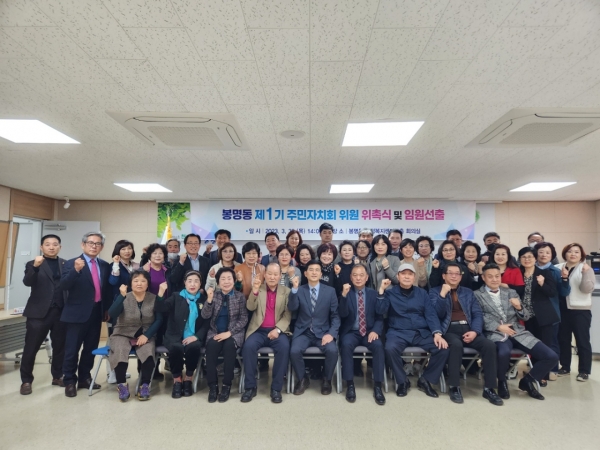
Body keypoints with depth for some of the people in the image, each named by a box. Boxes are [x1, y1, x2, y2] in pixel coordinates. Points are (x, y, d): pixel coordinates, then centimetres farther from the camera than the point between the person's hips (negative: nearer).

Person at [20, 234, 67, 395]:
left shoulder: (66, 264, 9)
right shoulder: (33, 264, 2)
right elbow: (27, 282, -15)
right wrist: (36, 267, -31)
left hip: (61, 312, 3)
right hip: (39, 312, -2)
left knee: (60, 346, 11)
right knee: (31, 348, 4)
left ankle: (57, 376, 25)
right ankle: (26, 380, 20)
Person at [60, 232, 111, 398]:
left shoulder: (105, 265, 7)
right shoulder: (71, 263, -6)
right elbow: (63, 285, -19)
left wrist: (107, 308, 10)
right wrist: (76, 270, -34)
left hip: (96, 313, 5)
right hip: (78, 313, -4)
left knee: (91, 348, 14)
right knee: (72, 350, 4)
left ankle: (84, 378, 28)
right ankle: (69, 382, 18)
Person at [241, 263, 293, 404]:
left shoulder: (286, 291, 8)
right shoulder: (258, 288, 11)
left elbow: (288, 314, 1)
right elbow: (250, 307, -3)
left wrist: (278, 329, -15)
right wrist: (254, 290, -20)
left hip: (278, 330, 0)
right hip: (259, 330, 1)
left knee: (284, 347, -31)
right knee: (248, 346, -29)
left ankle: (276, 388, -16)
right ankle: (250, 386, -12)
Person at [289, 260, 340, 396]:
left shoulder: (330, 291, 2)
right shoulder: (299, 290, 3)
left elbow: (335, 315, 1)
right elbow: (291, 308, -14)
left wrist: (331, 333, -14)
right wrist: (294, 289, -27)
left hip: (323, 332, 0)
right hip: (303, 332, 0)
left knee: (332, 350, -28)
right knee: (294, 351, -27)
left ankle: (326, 380, 4)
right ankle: (303, 379, 4)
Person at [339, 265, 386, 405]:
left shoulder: (373, 293, 6)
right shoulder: (345, 292, 1)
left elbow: (379, 317, 5)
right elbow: (342, 314, -13)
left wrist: (375, 331, -14)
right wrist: (344, 295, -27)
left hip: (369, 332, 1)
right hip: (351, 332, -1)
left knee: (378, 346, -28)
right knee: (346, 345, -32)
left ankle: (377, 386, -17)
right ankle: (350, 385, -19)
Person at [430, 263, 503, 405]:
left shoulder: (468, 292, 20)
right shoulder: (435, 291, 8)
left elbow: (478, 314, 10)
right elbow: (437, 314, -4)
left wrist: (475, 331, -9)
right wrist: (443, 295, -16)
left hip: (468, 328, 4)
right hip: (449, 329, -4)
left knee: (489, 345, -23)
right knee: (456, 344, -36)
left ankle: (489, 388, -12)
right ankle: (454, 387, -22)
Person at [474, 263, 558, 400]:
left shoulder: (511, 292, 16)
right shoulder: (477, 295, 3)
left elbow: (525, 317, 15)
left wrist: (519, 307, -7)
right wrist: (498, 327, -15)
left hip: (518, 332, 5)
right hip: (496, 334, -5)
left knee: (551, 356, -11)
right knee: (504, 353, -38)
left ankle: (527, 381, 15)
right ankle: (502, 381, -3)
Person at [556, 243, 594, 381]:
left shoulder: (586, 269, -1)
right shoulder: (558, 268, 5)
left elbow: (587, 289, -13)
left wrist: (585, 273, -25)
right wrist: (562, 277, -14)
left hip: (580, 310, -3)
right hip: (562, 309, 3)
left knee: (582, 340, 3)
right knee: (563, 339, 12)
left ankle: (584, 371, 13)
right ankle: (565, 367, 25)